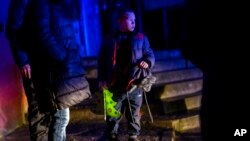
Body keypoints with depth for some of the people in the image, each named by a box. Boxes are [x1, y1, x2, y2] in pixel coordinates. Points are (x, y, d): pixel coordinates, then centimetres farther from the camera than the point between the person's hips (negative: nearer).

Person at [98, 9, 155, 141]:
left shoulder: (140, 38, 8)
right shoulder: (109, 39, 7)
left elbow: (150, 54, 9)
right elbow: (102, 60, 9)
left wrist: (147, 62, -14)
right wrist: (101, 79, 1)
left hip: (134, 84, 0)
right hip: (115, 85, 0)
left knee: (134, 115, 10)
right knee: (113, 115, 8)